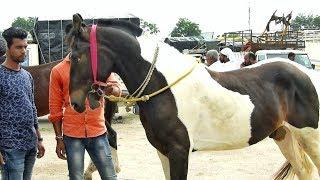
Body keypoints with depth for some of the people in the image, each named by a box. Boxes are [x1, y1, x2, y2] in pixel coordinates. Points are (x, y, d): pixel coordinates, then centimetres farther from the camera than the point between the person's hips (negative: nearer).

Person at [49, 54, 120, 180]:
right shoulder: (58, 71, 1)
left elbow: (117, 90, 0)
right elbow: (55, 109, 3)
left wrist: (109, 88, -24)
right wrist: (59, 138, 1)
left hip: (98, 132, 1)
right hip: (72, 136, -1)